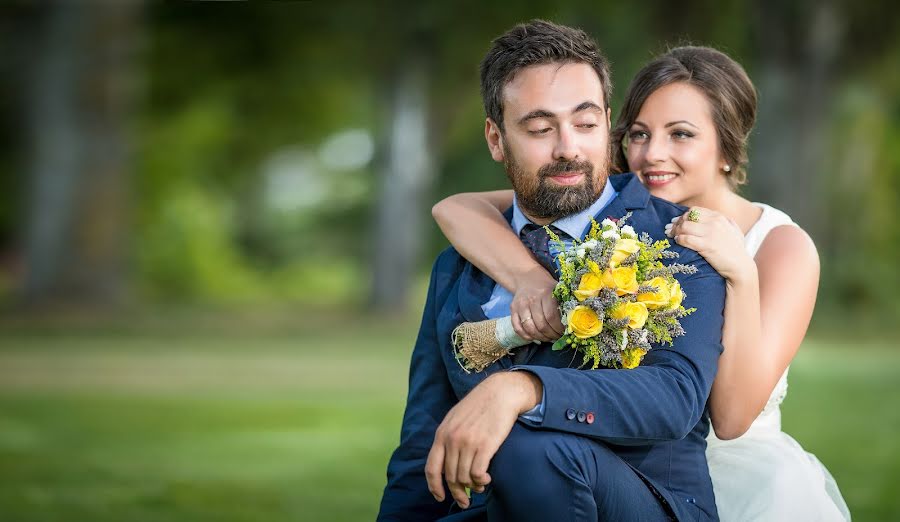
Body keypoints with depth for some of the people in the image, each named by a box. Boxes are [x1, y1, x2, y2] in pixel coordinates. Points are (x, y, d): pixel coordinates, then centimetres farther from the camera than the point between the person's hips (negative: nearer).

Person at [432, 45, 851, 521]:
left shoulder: (784, 246, -8)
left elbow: (732, 419, -16)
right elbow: (455, 209, -10)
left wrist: (741, 277, -27)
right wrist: (530, 277, -28)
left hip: (737, 472, -2)